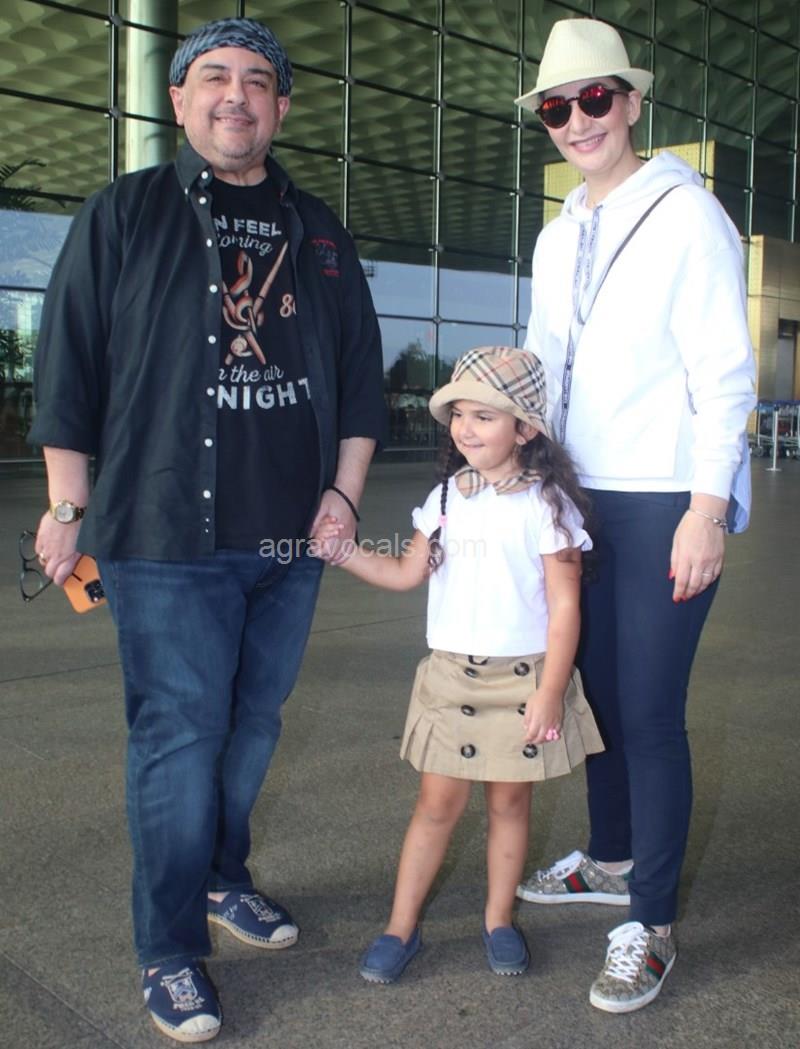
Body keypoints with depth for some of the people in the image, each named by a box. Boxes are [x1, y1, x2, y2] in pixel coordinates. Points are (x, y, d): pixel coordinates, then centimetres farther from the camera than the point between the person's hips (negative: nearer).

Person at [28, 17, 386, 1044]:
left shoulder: (318, 234, 13)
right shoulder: (123, 215, 2)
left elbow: (359, 375, 15)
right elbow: (69, 365, -1)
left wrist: (343, 493, 7)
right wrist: (71, 506, -5)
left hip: (290, 537, 5)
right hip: (166, 535, -4)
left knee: (251, 726, 15)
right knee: (179, 737, -2)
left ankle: (222, 880, 37)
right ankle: (170, 952, 13)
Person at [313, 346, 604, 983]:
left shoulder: (545, 505, -9)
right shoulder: (446, 498, 7)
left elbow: (564, 605, -10)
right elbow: (407, 573, 12)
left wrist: (550, 690, -14)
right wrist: (342, 550, 0)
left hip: (523, 676, -3)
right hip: (451, 673, 3)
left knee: (509, 801, 10)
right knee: (438, 802, 7)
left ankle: (499, 920, 27)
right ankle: (401, 926, 18)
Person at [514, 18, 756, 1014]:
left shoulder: (686, 214, -6)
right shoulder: (557, 238, 15)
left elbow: (724, 373, -10)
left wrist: (707, 512, -15)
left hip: (667, 498, -6)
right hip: (583, 497, 7)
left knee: (650, 711, -5)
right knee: (600, 689, 14)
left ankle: (649, 925, 8)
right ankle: (610, 860, 33)